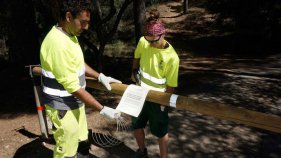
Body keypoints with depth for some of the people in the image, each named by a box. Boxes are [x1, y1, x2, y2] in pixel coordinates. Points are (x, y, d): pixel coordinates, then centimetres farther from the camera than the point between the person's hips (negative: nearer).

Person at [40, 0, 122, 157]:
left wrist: (100, 76, 4)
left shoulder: (70, 35, 4)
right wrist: (102, 109, -20)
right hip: (63, 108, -9)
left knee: (82, 145, 22)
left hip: (75, 103, 9)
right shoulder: (58, 43, -28)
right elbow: (73, 87, -26)